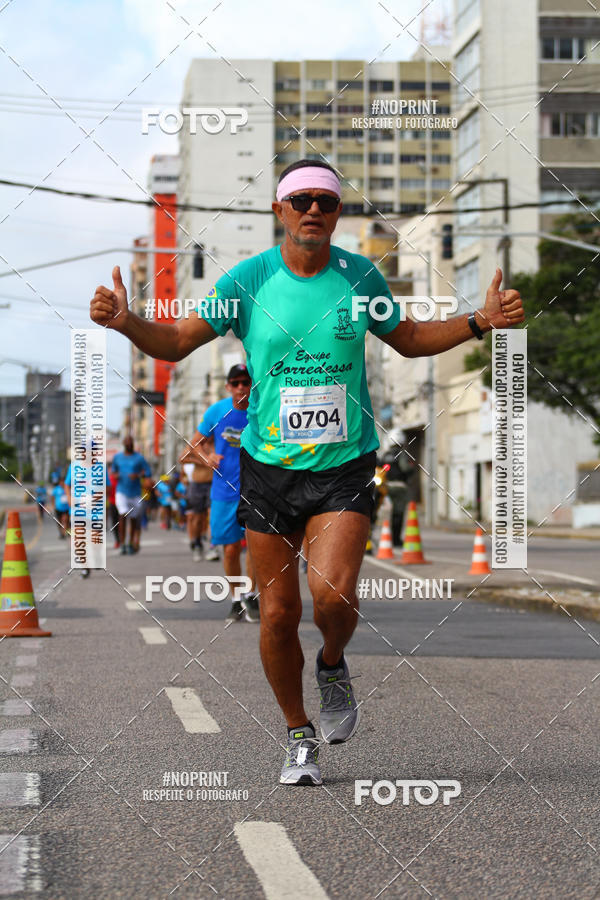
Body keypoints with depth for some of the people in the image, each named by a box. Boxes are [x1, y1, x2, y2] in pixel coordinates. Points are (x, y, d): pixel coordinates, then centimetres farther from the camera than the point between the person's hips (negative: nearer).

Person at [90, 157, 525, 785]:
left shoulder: (360, 275, 2)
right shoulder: (247, 280, -3)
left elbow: (409, 340, 17)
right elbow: (176, 342, 1)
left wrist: (480, 321, 5)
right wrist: (126, 321, -18)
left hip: (346, 465, 0)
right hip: (269, 467, 0)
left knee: (333, 594, -20)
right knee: (278, 613, 2)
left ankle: (333, 666, 16)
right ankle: (299, 737, 24)